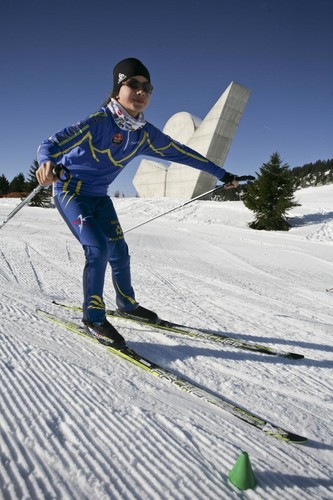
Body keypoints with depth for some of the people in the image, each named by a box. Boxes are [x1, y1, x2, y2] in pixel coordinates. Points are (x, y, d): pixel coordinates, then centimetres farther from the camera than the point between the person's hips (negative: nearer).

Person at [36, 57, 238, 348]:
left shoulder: (146, 134, -4)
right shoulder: (100, 122, -24)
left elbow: (180, 152, 4)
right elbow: (54, 143, -34)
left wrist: (221, 174, 9)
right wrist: (47, 162, -59)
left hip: (99, 196, 6)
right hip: (71, 191, -6)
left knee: (119, 251, 7)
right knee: (98, 248, -20)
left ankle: (127, 304, 29)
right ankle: (93, 317, -3)